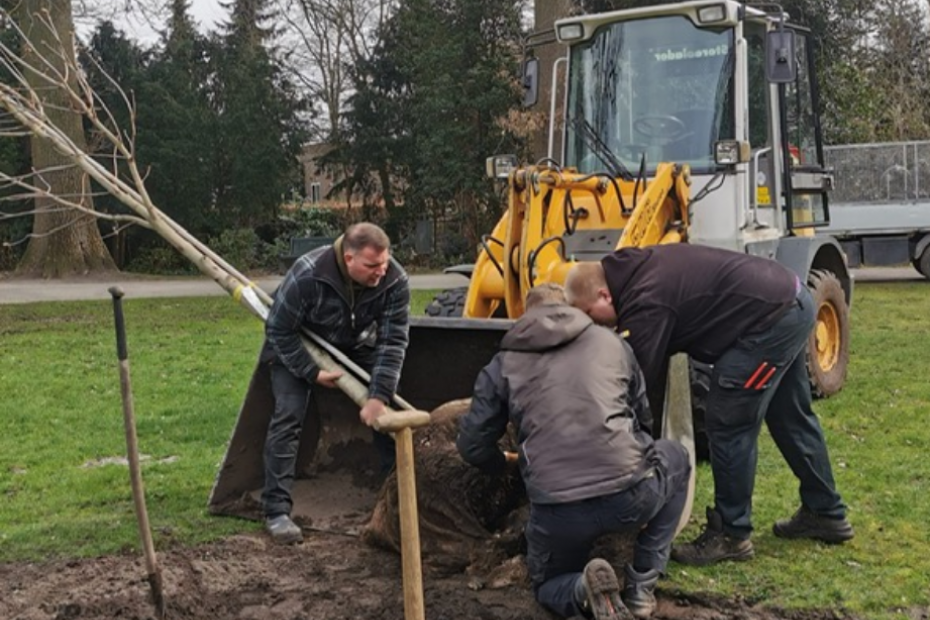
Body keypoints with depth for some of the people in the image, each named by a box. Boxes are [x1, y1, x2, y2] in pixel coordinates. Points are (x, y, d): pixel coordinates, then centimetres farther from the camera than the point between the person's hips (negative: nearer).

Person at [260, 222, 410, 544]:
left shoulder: (395, 281, -28)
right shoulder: (307, 275, -37)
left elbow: (393, 340, -25)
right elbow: (279, 330, -25)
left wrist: (379, 396, -32)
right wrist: (312, 373, -26)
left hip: (357, 347, 4)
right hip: (298, 348, -3)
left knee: (388, 413, -3)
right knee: (288, 417, -16)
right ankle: (276, 511, -12)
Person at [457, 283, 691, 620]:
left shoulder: (503, 365, 14)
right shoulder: (610, 341, 17)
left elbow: (472, 446, 14)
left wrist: (502, 463, 37)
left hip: (557, 511, 0)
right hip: (632, 494, 0)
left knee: (549, 586, 32)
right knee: (676, 459, 35)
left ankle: (583, 590, -7)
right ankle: (642, 585, 23)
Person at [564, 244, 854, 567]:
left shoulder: (645, 304, -21)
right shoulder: (640, 267, 7)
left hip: (772, 316, -11)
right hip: (790, 298, 11)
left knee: (728, 424, -5)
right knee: (788, 416, 22)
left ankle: (730, 535, 5)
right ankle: (825, 513, 36)